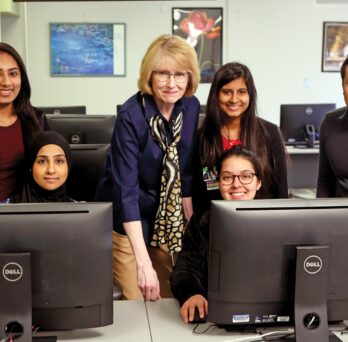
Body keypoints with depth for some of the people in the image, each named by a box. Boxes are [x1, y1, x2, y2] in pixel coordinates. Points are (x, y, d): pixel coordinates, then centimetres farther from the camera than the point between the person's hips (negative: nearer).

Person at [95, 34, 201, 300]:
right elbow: (126, 190, -30)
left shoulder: (191, 107, -7)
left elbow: (186, 170, 4)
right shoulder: (131, 117, -25)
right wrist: (143, 263, -35)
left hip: (168, 221, 5)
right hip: (128, 222, -5)